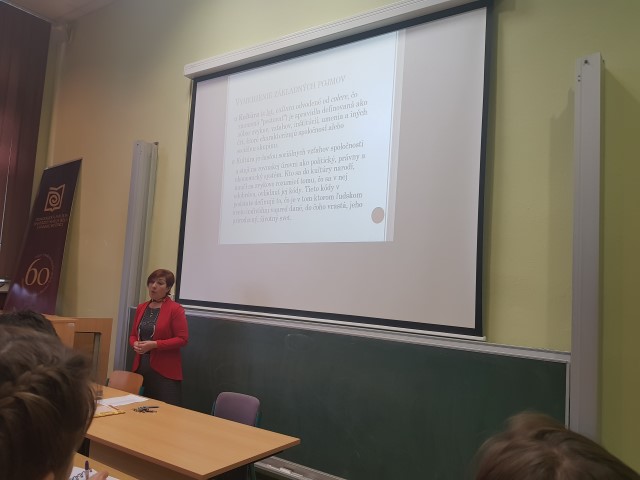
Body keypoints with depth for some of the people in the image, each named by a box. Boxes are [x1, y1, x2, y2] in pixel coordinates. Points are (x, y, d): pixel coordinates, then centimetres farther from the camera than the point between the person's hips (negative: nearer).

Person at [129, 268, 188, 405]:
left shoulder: (175, 309, -9)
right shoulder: (141, 308, 12)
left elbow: (182, 339, -13)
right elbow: (133, 335, 18)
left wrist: (154, 345, -18)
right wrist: (135, 344, -5)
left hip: (165, 371, -6)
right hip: (141, 367, 6)